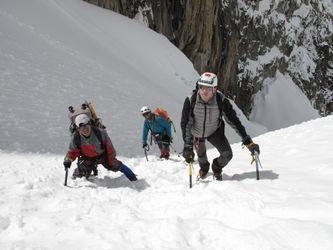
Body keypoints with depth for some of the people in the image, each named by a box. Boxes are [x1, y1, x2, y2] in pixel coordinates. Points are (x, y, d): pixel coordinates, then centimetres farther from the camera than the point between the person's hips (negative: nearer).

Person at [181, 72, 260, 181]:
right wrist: (187, 146, -32)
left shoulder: (221, 101, -31)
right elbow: (185, 124, -26)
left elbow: (233, 120, -24)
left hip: (214, 131, 0)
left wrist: (248, 141, -26)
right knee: (201, 156, 16)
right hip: (196, 133, 0)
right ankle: (204, 168, 55)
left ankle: (216, 168, 27)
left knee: (227, 155, -9)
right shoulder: (190, 100, -32)